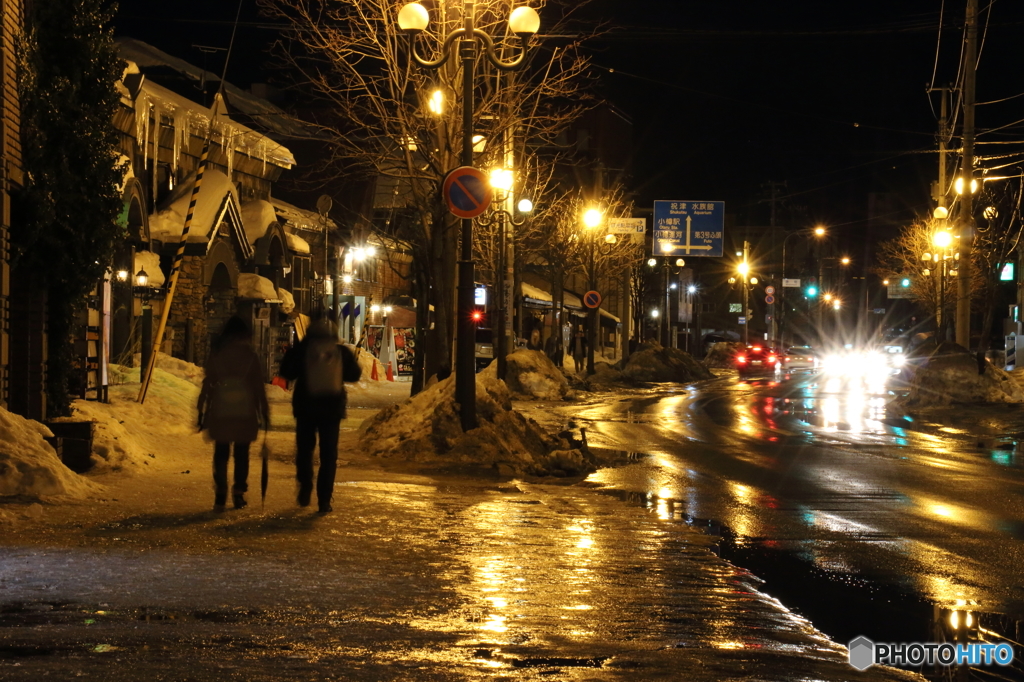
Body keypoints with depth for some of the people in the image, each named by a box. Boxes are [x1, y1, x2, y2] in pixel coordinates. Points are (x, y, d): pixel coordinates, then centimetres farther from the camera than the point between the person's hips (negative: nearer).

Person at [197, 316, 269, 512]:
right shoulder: (250, 356, -2)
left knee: (221, 454, 6)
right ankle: (238, 494, 7)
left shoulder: (216, 355, 1)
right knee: (241, 454, 10)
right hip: (245, 413, 0)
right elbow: (259, 386, 0)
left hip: (220, 413, 1)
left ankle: (220, 497, -3)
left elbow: (207, 384, 2)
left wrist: (202, 413, 8)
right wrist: (264, 412, 7)